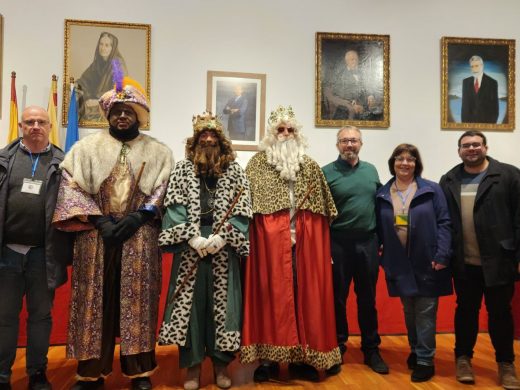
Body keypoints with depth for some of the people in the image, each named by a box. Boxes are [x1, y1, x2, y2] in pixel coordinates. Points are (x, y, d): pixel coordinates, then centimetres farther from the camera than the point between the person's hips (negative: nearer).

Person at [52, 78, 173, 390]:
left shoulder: (157, 151, 9)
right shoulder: (87, 147, 10)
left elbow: (164, 188, 2)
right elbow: (71, 186, 2)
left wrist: (138, 216, -11)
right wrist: (98, 220, -10)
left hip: (140, 236, 0)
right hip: (96, 235, 1)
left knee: (137, 300, 0)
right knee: (96, 300, 3)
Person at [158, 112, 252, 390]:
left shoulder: (234, 170, 7)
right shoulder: (182, 169, 8)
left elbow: (240, 211, -1)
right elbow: (176, 208, -2)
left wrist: (220, 237, -13)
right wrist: (193, 238, -14)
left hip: (223, 248, 0)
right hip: (190, 247, 0)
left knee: (222, 302, 4)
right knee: (190, 302, 3)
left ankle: (221, 363, 19)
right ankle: (193, 365, 15)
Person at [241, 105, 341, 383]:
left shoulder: (310, 165, 14)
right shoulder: (257, 163, 6)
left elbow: (324, 207, 14)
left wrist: (320, 239, 7)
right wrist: (244, 233, -10)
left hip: (305, 238, 3)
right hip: (270, 237, -2)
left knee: (305, 292, 5)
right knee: (271, 293, 1)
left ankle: (303, 357, 18)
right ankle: (269, 356, 12)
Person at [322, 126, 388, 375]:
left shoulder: (371, 170, 10)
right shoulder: (327, 173, -4)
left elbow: (379, 204, 13)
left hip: (368, 242, 4)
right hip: (338, 243, -3)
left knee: (368, 299, 13)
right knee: (337, 299, 8)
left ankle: (371, 350, 26)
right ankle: (337, 349, 23)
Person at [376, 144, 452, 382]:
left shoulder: (431, 190, -4)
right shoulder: (382, 194, 4)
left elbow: (443, 224, -7)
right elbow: (379, 229, 7)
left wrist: (442, 255, -15)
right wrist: (381, 256, 1)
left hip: (427, 262, -3)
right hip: (399, 264, 3)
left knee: (425, 312, 3)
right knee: (409, 311, 16)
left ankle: (425, 360, 14)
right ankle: (415, 351, 34)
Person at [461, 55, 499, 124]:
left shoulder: (492, 83, -1)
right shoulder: (466, 82, 7)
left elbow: (495, 106, -1)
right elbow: (465, 104, 8)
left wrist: (492, 122, -9)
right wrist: (464, 121, 0)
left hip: (486, 120, -2)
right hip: (469, 121, 2)